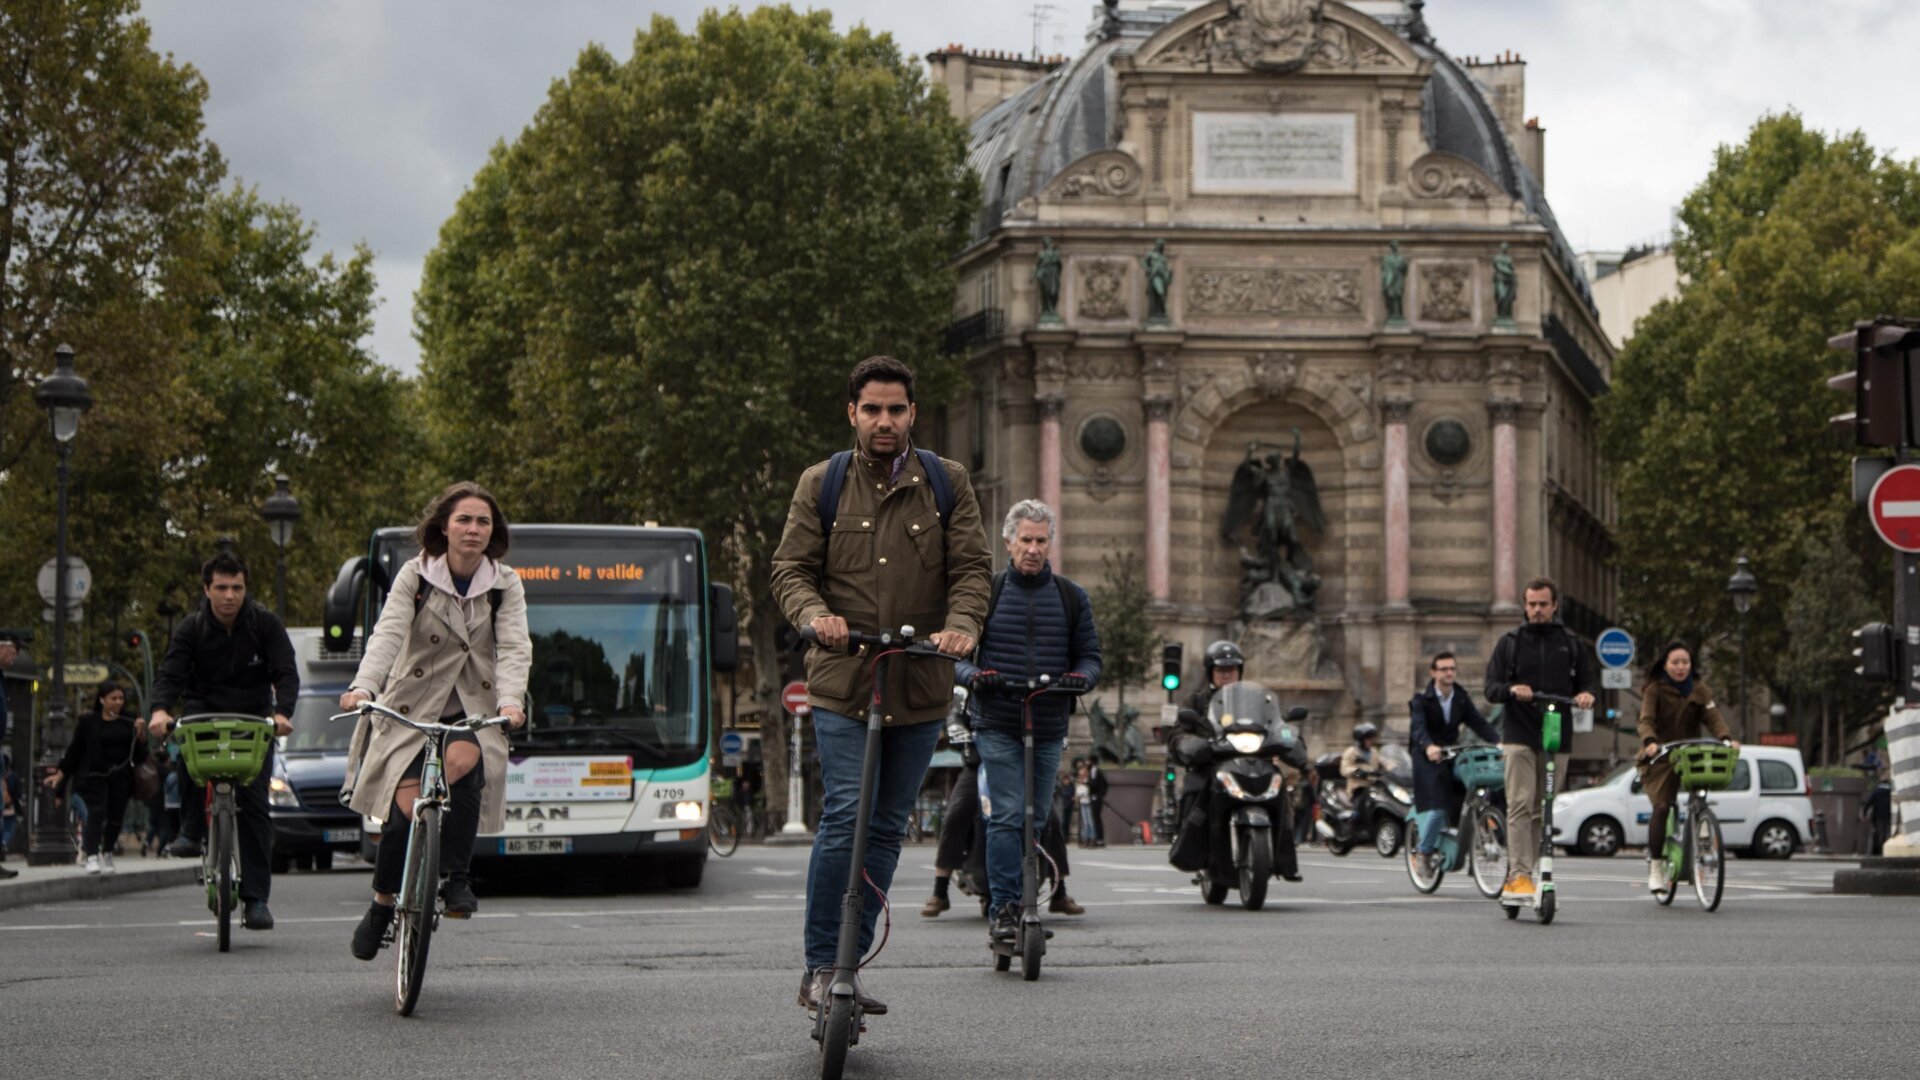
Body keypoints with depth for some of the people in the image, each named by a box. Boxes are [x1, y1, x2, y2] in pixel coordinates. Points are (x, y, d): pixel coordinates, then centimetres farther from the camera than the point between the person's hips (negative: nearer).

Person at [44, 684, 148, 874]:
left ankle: (107, 854, 21)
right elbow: (75, 749, 6)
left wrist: (141, 736, -9)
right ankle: (92, 857, -20)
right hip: (95, 776, -3)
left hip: (120, 778, 3)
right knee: (96, 813, -16)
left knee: (115, 817, 3)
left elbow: (139, 754, 9)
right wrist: (60, 773, 4)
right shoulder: (88, 722, 2)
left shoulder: (128, 723, 8)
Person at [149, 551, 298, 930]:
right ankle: (191, 831, -22)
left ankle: (255, 899, -8)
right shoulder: (190, 629, -7)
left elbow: (286, 673, -14)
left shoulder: (266, 624, -8)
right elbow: (169, 674, -17)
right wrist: (160, 710, -37)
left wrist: (282, 712, -34)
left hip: (254, 718, 0)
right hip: (206, 710, 0)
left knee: (254, 802, -9)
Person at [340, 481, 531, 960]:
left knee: (463, 762, -33)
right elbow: (388, 633, -18)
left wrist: (511, 700, -33)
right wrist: (362, 686, -36)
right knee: (406, 810, -16)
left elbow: (514, 649, -13)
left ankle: (455, 877, -16)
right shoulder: (415, 575, -5)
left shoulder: (505, 585, -1)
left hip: (473, 709, 1)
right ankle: (382, 904, 9)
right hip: (411, 704, -1)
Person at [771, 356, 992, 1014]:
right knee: (845, 816, -14)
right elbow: (791, 569, 2)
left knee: (886, 828, 8)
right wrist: (815, 614, -20)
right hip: (842, 684, -2)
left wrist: (961, 625, -19)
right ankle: (820, 968, -8)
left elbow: (971, 567, 1)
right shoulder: (821, 484, 4)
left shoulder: (947, 484, 6)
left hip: (920, 687, 2)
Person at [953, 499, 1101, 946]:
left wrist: (1082, 676, -10)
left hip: (1049, 728, 3)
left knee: (1037, 819, 8)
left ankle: (1027, 902, 19)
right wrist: (972, 673, -15)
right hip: (998, 725, -3)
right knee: (1006, 817, -12)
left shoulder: (1072, 597, 12)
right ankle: (1004, 908, -10)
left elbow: (1090, 653, 13)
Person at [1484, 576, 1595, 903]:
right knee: (1520, 805, -14)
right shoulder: (1510, 642, 7)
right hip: (1519, 735, -3)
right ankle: (1519, 875, -19)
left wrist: (1586, 695, -10)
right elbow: (1491, 688, 2)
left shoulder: (1570, 644, 13)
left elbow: (1586, 681, 14)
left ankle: (1521, 874, 13)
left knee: (1543, 811, 5)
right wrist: (1511, 690, -20)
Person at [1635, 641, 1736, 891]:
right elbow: (1646, 720, -18)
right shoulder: (1654, 690, -5)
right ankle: (1655, 865, -11)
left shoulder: (1699, 690, 4)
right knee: (1662, 807, -17)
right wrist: (1649, 741, -39)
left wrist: (1727, 739, -28)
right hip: (1660, 758, -3)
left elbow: (1713, 717, -8)